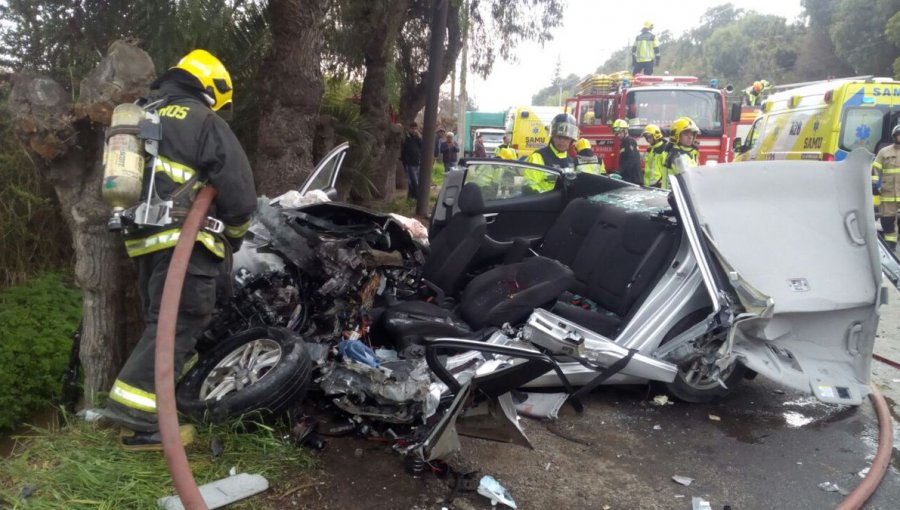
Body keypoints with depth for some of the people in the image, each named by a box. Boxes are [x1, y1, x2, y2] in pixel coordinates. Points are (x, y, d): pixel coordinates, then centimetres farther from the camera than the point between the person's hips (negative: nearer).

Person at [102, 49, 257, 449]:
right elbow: (238, 188, -9)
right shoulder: (205, 123, -3)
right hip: (184, 241, -8)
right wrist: (233, 235, 6)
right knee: (177, 324, -10)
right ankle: (135, 411, -16)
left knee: (159, 320, 18)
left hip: (142, 237, 9)